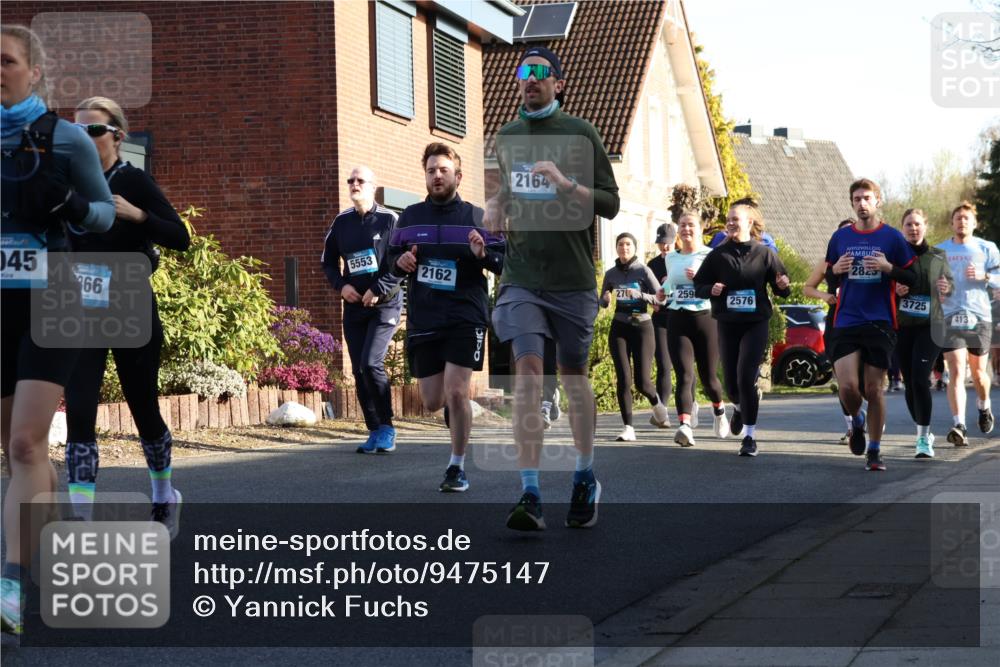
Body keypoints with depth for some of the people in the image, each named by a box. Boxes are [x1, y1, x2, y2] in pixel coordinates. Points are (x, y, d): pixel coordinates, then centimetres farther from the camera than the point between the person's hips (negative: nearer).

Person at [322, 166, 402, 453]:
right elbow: (328, 260, 18)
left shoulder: (388, 220, -5)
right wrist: (341, 285, 0)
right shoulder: (342, 222, 10)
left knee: (371, 364, -19)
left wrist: (378, 290, -15)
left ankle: (387, 427, -6)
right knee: (359, 371, 4)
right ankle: (374, 432, 13)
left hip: (385, 304, -5)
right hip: (353, 306, 6)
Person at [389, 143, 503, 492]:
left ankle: (457, 467, 0)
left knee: (456, 393, -14)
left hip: (465, 318, -3)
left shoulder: (477, 217, 0)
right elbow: (392, 258, 19)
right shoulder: (409, 217, 9)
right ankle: (458, 407, 42)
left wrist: (484, 254, -19)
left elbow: (506, 262, 1)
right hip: (422, 320, 3)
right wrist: (400, 262, -5)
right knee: (432, 402, 6)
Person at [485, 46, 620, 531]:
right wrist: (495, 207, 8)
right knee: (527, 368, -14)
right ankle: (529, 496, -19)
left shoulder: (579, 133, -1)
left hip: (572, 277, -2)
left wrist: (568, 185, -18)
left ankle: (585, 479, 29)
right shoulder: (506, 137, 12)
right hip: (521, 275, 2)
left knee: (573, 376, 7)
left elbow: (610, 203, -2)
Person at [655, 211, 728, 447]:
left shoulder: (710, 256, 0)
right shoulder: (670, 259, 15)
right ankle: (685, 426, -27)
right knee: (684, 376, -14)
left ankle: (719, 409, 40)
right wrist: (663, 293, 12)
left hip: (705, 319, -2)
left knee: (708, 377, 8)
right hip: (677, 321, 3)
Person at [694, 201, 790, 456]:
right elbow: (698, 285, 7)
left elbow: (781, 288, 6)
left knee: (745, 378, -14)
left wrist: (783, 286, -16)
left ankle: (750, 435, -3)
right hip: (727, 324, 2)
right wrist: (711, 290, -14)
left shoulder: (764, 254, 0)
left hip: (756, 323, -2)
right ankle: (739, 407, 43)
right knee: (731, 381, 6)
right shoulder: (718, 255, 3)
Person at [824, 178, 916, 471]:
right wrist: (836, 270, -4)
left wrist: (888, 267, -15)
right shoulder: (840, 236, 7)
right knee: (847, 386, -11)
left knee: (874, 389, 1)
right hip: (846, 323, 1)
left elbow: (912, 278, 3)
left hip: (880, 323, -1)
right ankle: (857, 422, 22)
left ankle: (874, 450, 15)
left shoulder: (892, 237, 0)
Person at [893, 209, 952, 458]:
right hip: (902, 326, 2)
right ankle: (923, 432, 24)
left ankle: (924, 438, -11)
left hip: (929, 325, -2)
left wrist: (947, 288, -9)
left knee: (920, 379, -16)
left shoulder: (938, 256, 6)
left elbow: (950, 283, 14)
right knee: (909, 382, 6)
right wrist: (894, 290, -14)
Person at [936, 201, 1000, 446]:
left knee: (978, 371, 11)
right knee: (956, 373, -14)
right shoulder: (939, 251, 10)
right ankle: (959, 426, -21)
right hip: (950, 318, 0)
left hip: (979, 316, 0)